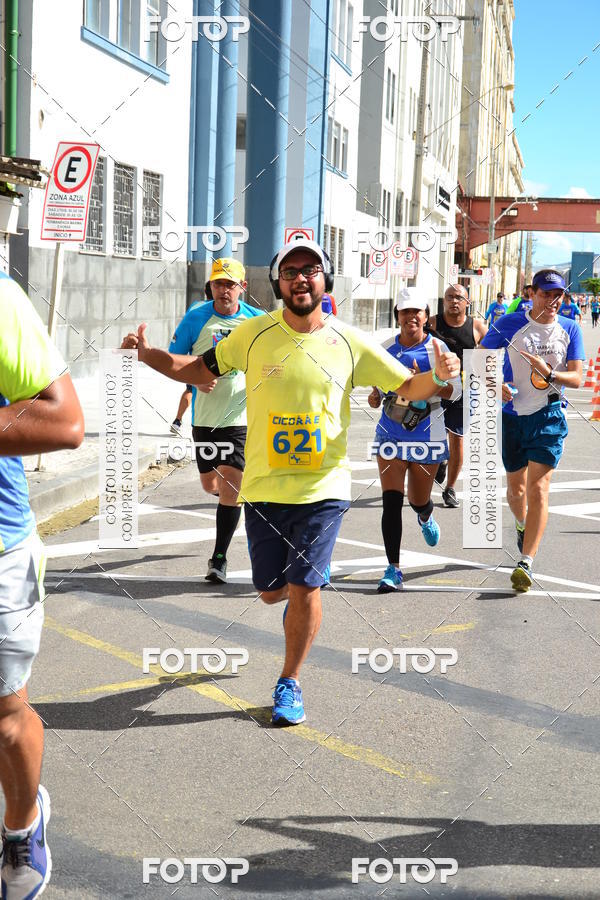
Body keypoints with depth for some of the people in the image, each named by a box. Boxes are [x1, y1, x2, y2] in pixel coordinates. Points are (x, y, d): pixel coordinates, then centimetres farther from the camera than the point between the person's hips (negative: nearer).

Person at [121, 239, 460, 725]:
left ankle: (290, 682, 15)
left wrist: (439, 376, -18)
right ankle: (309, 582, 48)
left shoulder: (350, 343, -2)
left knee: (303, 588, -8)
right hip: (264, 486, 2)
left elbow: (409, 387, 4)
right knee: (272, 590, 10)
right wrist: (146, 353, -8)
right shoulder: (254, 334, -2)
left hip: (324, 488, -1)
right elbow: (200, 370, 8)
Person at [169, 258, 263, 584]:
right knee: (210, 484, 13)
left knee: (231, 484, -11)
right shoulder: (196, 317, -2)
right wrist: (195, 379, -16)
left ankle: (219, 558, 0)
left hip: (240, 416, -2)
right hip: (204, 416, 2)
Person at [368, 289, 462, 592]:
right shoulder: (386, 348, 4)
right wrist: (374, 395, -2)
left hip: (427, 438, -2)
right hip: (390, 435, 2)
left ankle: (426, 519, 52)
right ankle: (393, 570, -6)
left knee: (418, 500, 12)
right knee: (391, 501, -9)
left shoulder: (437, 348, -6)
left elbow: (455, 390, -11)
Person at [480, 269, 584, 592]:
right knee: (515, 486, 15)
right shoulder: (510, 324, -4)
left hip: (548, 417, -1)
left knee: (538, 488, -12)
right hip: (512, 415, 1)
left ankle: (525, 562, -10)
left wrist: (549, 373, -21)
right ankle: (523, 526, 48)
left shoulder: (569, 329, 1)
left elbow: (576, 378, -1)